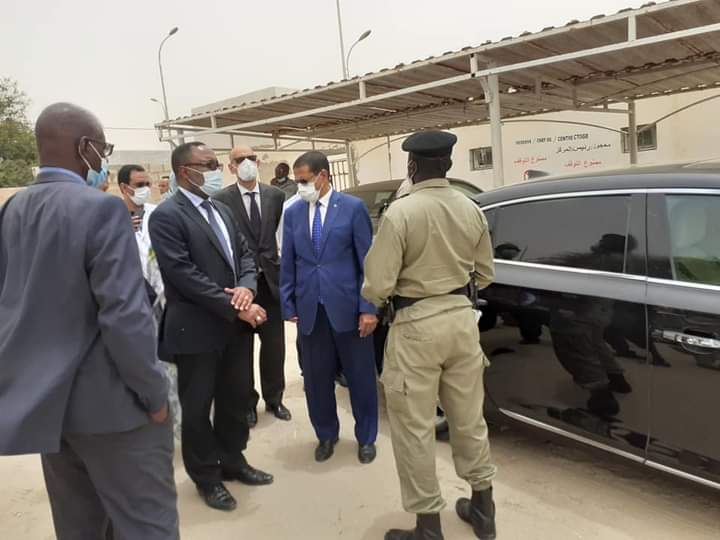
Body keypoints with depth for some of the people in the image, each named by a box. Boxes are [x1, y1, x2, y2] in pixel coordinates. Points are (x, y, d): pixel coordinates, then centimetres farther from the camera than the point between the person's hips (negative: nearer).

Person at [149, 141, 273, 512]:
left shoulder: (221, 209, 12)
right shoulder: (166, 216, -13)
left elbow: (245, 254, 11)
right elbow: (184, 275, -20)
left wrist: (246, 287, -11)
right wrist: (235, 308, -20)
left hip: (236, 324, 7)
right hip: (197, 328, -7)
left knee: (236, 398, 18)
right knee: (197, 407, 10)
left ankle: (233, 461, 38)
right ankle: (206, 476, 29)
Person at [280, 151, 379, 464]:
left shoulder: (353, 208, -3)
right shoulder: (292, 213, 7)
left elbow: (367, 260, -4)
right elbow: (287, 263, 10)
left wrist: (369, 307, -8)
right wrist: (288, 305, 6)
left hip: (347, 307, -3)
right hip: (309, 309, 3)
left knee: (360, 377, 10)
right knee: (316, 379, 12)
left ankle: (366, 438, 30)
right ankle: (326, 435, 33)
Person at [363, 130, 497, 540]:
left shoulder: (401, 212, -16)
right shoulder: (472, 210, 2)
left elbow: (378, 286, -17)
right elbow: (485, 274, 12)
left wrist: (375, 298, 6)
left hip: (417, 325, -6)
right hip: (462, 317, 6)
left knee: (415, 428, 7)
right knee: (469, 417, 19)